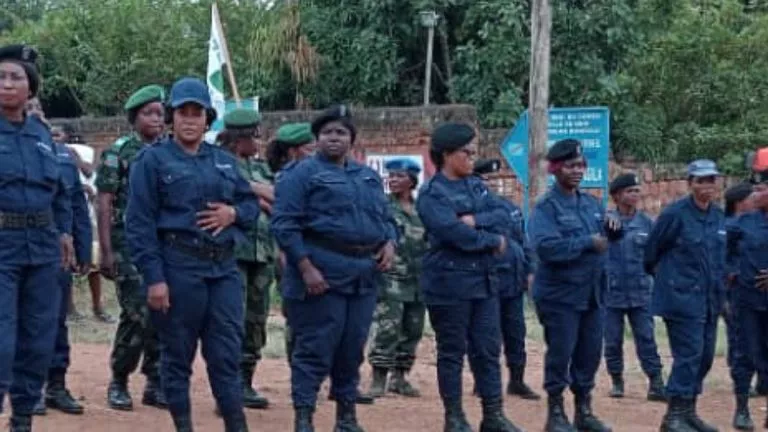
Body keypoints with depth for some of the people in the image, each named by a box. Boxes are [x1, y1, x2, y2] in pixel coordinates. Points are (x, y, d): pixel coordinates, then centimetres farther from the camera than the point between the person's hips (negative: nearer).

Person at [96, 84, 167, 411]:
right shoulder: (118, 153, -1)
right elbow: (104, 204, -4)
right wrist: (106, 251, -10)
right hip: (129, 244, -5)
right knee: (137, 314, -10)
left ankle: (155, 384, 13)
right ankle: (118, 383, 5)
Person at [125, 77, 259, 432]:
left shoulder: (225, 161, 16)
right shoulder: (152, 159, 0)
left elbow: (252, 203, 21)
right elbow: (139, 223, -7)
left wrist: (233, 213, -4)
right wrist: (153, 277, -14)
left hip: (224, 267, 5)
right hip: (178, 266, -4)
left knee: (228, 352, 2)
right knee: (178, 354, 4)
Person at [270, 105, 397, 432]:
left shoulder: (368, 177, 19)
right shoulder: (301, 173, -4)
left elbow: (386, 218, 26)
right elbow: (284, 224, -11)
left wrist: (389, 243, 3)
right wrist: (306, 268, -19)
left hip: (364, 277, 6)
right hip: (321, 275, -6)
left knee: (352, 350, 11)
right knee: (315, 350, -6)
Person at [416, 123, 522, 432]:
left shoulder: (476, 185, 14)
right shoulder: (432, 193, -9)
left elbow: (503, 216, 3)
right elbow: (455, 233, -21)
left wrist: (476, 220, -15)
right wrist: (493, 241, -10)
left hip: (484, 279, 7)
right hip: (449, 282, -7)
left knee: (488, 349, 7)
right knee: (452, 351, 2)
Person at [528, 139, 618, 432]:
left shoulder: (591, 204, 11)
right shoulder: (546, 207, -12)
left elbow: (605, 238, 16)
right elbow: (546, 247, -26)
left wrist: (613, 229, -7)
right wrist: (588, 243, -23)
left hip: (592, 293, 7)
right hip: (560, 295, -7)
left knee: (590, 354, 12)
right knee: (560, 354, -1)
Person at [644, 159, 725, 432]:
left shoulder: (718, 216, 10)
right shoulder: (675, 214, -12)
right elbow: (651, 250, -4)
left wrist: (719, 289, 17)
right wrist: (665, 277, 8)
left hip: (709, 299, 7)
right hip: (682, 298, -7)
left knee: (705, 356, 10)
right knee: (689, 355, -11)